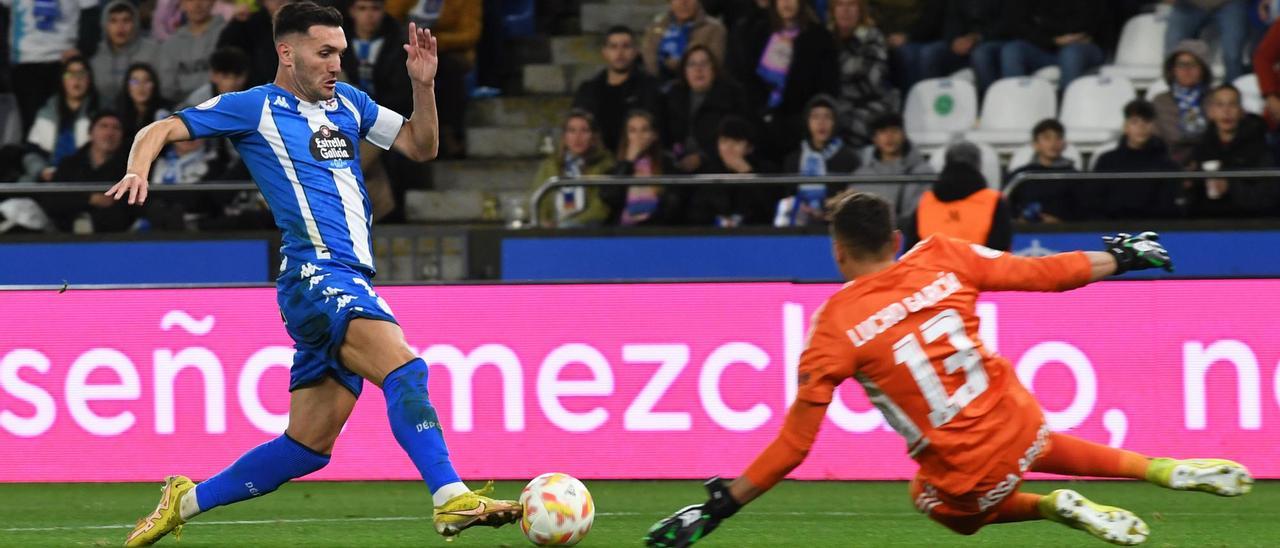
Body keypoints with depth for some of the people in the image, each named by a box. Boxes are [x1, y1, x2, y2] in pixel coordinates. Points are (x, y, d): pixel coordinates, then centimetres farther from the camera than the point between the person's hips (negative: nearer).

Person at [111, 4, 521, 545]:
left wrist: (423, 85, 6)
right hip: (315, 273, -8)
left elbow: (420, 146, 23)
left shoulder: (347, 102, 20)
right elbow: (159, 131, 0)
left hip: (351, 283, 8)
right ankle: (452, 500, -40)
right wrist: (138, 170, -21)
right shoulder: (254, 108, 2)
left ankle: (186, 500, 21)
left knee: (307, 447, 7)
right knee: (404, 367, -29)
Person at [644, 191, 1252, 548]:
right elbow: (1038, 273, 4)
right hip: (1017, 417, 4)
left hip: (966, 475, -4)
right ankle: (1164, 470, 25)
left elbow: (796, 442, -14)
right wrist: (1120, 259, 21)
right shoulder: (940, 257, -6)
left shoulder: (835, 327, -14)